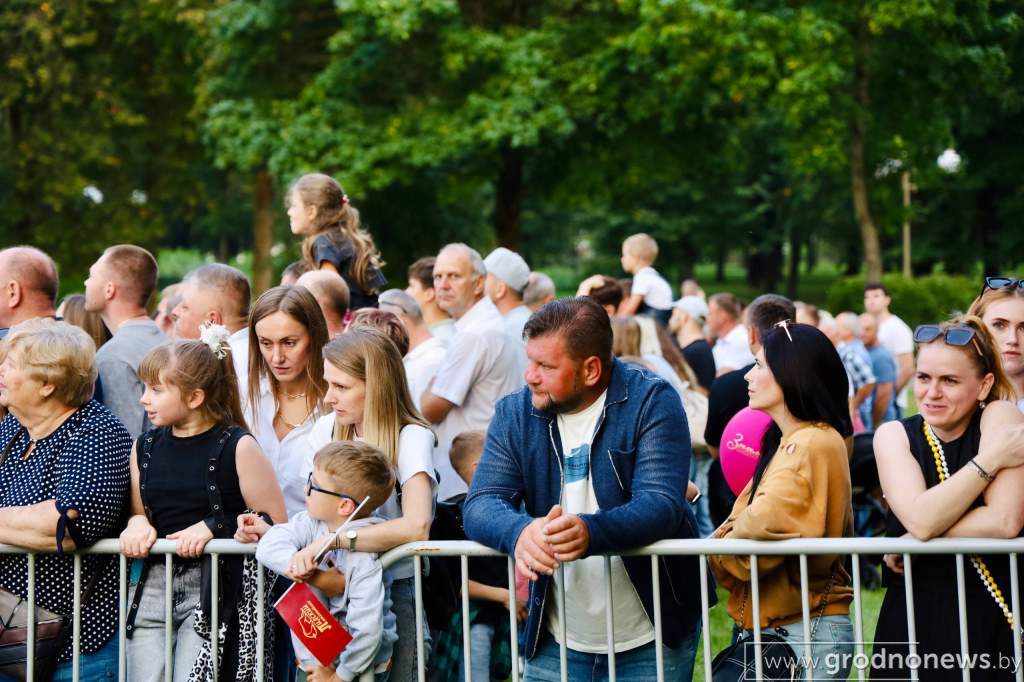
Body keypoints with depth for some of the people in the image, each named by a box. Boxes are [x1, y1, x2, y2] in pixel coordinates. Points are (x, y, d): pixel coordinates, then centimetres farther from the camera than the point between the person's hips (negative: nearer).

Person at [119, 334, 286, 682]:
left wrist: (213, 526, -14)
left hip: (215, 584, -5)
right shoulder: (144, 447, 11)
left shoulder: (237, 447, -5)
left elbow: (275, 524, -5)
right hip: (153, 584, 5)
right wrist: (137, 523, 1)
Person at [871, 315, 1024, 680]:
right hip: (914, 620, 2)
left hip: (993, 619, -2)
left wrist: (912, 541, -16)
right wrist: (989, 460, -16)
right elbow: (919, 520, -18)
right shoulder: (894, 435, 0)